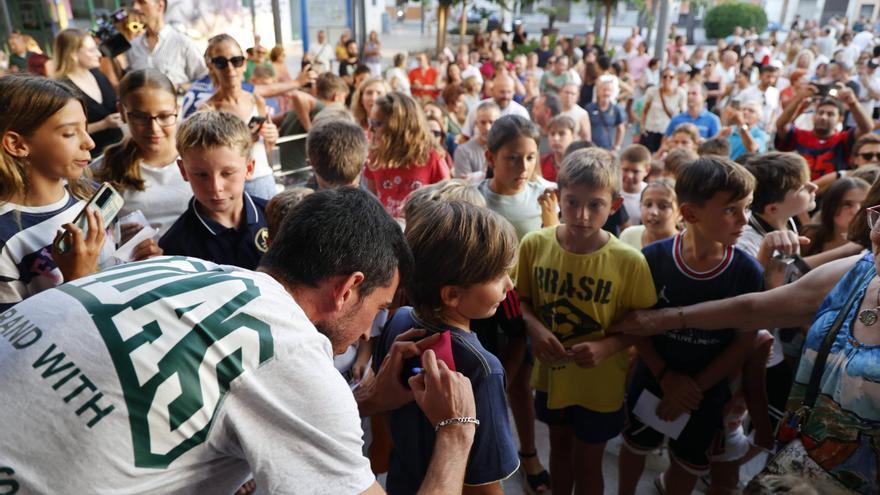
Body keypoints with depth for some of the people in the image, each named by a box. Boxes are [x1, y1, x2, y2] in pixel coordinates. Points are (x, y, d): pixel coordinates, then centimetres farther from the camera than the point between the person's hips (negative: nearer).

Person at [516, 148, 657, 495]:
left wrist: (607, 346, -26)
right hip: (551, 373, 3)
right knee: (559, 447, 28)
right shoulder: (534, 244, -16)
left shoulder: (628, 262, -23)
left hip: (599, 385, -2)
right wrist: (534, 327, -20)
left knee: (587, 464, 18)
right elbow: (522, 298, -1)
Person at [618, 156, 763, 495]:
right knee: (637, 444, 25)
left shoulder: (748, 271, -19)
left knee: (690, 462, 24)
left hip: (707, 391, 1)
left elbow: (744, 343, -12)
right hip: (653, 378, 0)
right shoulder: (653, 258, -21)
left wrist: (695, 386, -13)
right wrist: (666, 377, -16)